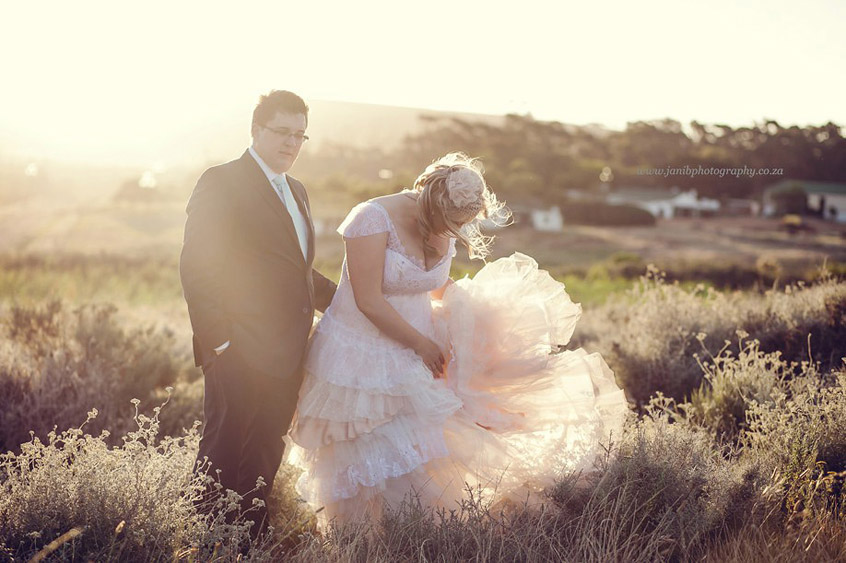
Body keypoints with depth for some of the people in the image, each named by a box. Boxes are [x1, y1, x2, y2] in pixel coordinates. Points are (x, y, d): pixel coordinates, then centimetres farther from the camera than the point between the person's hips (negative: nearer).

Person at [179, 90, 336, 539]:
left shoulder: (296, 190, 19)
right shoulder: (222, 182, -6)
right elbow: (196, 268, -12)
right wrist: (218, 341, -16)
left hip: (286, 357, 8)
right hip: (240, 353, -8)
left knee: (264, 460, 13)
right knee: (223, 458, 0)